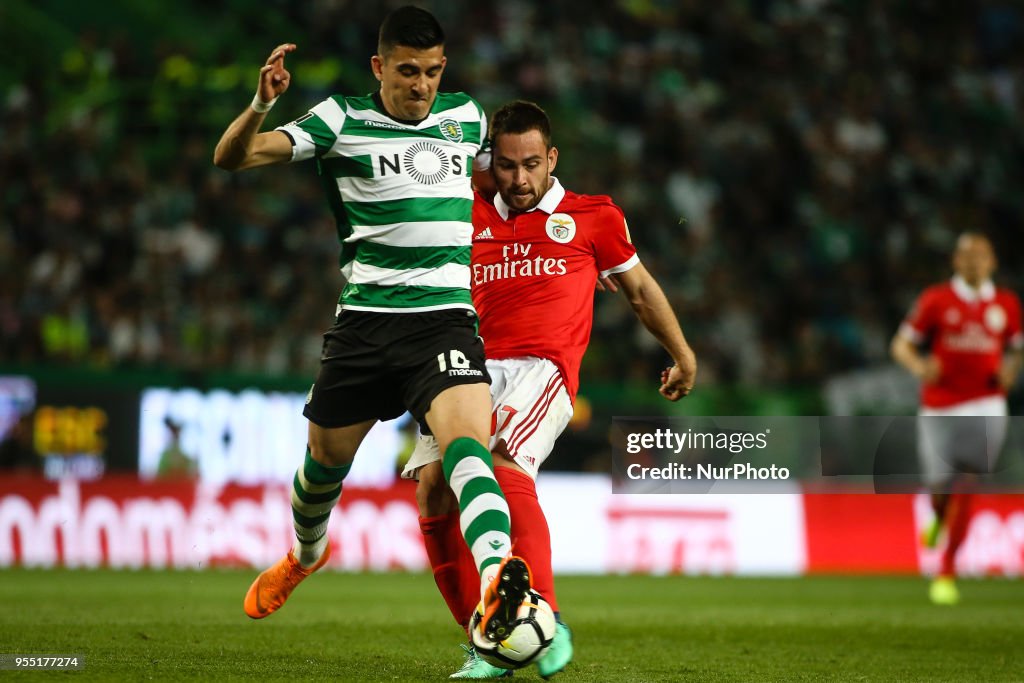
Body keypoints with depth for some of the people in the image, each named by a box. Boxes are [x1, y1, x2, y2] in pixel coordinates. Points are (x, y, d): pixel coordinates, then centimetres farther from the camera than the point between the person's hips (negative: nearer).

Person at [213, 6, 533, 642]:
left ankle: (497, 585, -48)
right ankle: (305, 554, 49)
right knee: (326, 461, 14)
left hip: (446, 320, 0)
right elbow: (232, 158, -7)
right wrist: (262, 103, -26)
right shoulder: (343, 120, 0)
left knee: (468, 441, -26)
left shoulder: (466, 116, 10)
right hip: (364, 321, 0)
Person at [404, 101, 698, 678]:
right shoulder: (473, 219, 19)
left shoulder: (593, 217, 14)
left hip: (544, 366, -4)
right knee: (433, 487, -18)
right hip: (476, 367, 4)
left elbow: (640, 287, 27)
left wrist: (683, 357, 33)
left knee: (503, 465, -33)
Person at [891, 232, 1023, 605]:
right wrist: (920, 366, -17)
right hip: (939, 409, -1)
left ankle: (946, 573, -1)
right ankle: (939, 518, 36)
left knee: (964, 488, -10)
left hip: (985, 406, 1)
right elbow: (902, 345, 4)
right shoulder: (936, 300, 2)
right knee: (940, 487, -4)